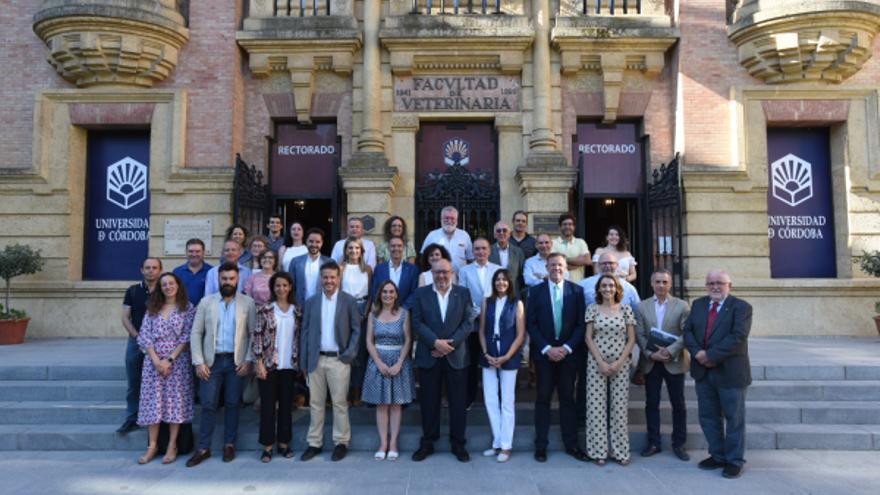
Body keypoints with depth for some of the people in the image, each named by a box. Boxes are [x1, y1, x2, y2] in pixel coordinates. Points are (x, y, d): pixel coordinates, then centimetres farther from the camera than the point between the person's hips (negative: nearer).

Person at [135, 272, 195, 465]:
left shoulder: (187, 308, 1)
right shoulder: (152, 308, 10)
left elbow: (186, 337, -5)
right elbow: (145, 336, 3)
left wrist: (170, 359, -12)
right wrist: (156, 360, -9)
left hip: (177, 360, -3)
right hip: (153, 360, 3)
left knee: (175, 399, -2)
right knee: (153, 400, 2)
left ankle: (172, 446, 6)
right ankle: (153, 445, 10)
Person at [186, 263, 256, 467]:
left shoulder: (248, 303, 1)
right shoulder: (206, 302, 4)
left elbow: (253, 334, 0)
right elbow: (196, 333, 2)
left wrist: (248, 360, -8)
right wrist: (199, 362, -5)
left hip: (236, 361, -1)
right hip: (212, 361, 1)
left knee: (232, 404, 6)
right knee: (208, 405, 2)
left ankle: (229, 445, 19)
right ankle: (203, 448, 12)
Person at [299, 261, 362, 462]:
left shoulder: (348, 301, 0)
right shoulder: (311, 302, 7)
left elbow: (356, 330, 1)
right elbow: (305, 331, 7)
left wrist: (350, 354, -9)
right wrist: (303, 361, 3)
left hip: (339, 360, -3)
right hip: (316, 360, 3)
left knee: (340, 403, 2)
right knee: (315, 403, 9)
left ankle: (341, 443, 14)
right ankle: (314, 443, 19)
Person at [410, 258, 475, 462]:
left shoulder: (463, 293, 5)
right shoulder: (421, 293, 4)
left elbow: (468, 322, -1)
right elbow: (417, 323, -2)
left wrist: (450, 343, -12)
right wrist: (435, 342, -15)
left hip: (456, 355, 0)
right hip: (428, 356, 0)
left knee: (458, 401, 5)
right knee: (429, 401, 7)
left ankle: (458, 443, 18)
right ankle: (427, 443, 20)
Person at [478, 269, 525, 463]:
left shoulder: (517, 304, -1)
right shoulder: (487, 302, 6)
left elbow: (521, 334, -4)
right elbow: (482, 331, 7)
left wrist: (506, 357, -11)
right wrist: (486, 353, -6)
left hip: (509, 358, -3)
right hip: (488, 357, 3)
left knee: (507, 402, 4)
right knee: (490, 401, 5)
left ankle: (506, 445, 12)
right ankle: (497, 442, 16)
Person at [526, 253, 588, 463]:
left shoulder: (577, 291, 3)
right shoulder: (535, 291, 2)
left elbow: (581, 323, 0)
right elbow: (531, 324, -2)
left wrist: (566, 348, -10)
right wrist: (547, 348, -11)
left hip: (568, 352, 1)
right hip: (544, 353, 0)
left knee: (567, 398, 8)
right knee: (543, 399, 5)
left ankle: (571, 445, 16)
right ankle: (540, 445, 12)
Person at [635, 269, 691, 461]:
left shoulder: (682, 306, 0)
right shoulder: (642, 306, 4)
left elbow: (686, 334, -6)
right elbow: (639, 335, 0)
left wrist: (670, 351, -18)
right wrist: (651, 354, -13)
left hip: (674, 362, -1)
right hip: (650, 362, 1)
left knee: (678, 404, 6)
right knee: (651, 404, 8)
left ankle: (679, 444, 19)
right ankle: (653, 443, 19)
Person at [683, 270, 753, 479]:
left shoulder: (741, 307, -8)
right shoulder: (698, 304, 9)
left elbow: (737, 337, -19)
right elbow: (687, 330, 3)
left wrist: (711, 355, -20)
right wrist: (698, 353, -15)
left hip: (730, 372, -5)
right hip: (703, 371, 6)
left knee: (734, 418, 6)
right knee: (708, 416, 13)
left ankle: (735, 461, 18)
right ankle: (718, 456, 28)